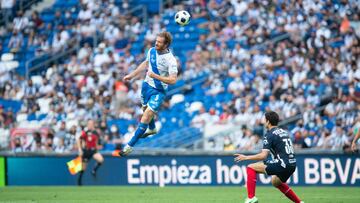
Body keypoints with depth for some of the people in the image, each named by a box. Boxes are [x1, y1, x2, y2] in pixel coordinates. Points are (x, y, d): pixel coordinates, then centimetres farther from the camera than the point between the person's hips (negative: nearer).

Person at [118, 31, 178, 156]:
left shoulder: (171, 60, -23)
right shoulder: (152, 51, -3)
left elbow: (173, 80, -27)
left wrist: (155, 76, -32)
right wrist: (132, 75, 19)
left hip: (158, 92, -7)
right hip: (146, 85, 7)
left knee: (145, 118, -14)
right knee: (145, 109, 29)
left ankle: (129, 146, -10)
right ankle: (152, 129, 60)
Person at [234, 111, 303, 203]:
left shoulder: (270, 135, -7)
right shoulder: (284, 132, 17)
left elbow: (263, 156, -14)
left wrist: (246, 157, -5)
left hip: (282, 164, -8)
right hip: (292, 165, 8)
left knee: (250, 168, -1)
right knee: (275, 181, 37)